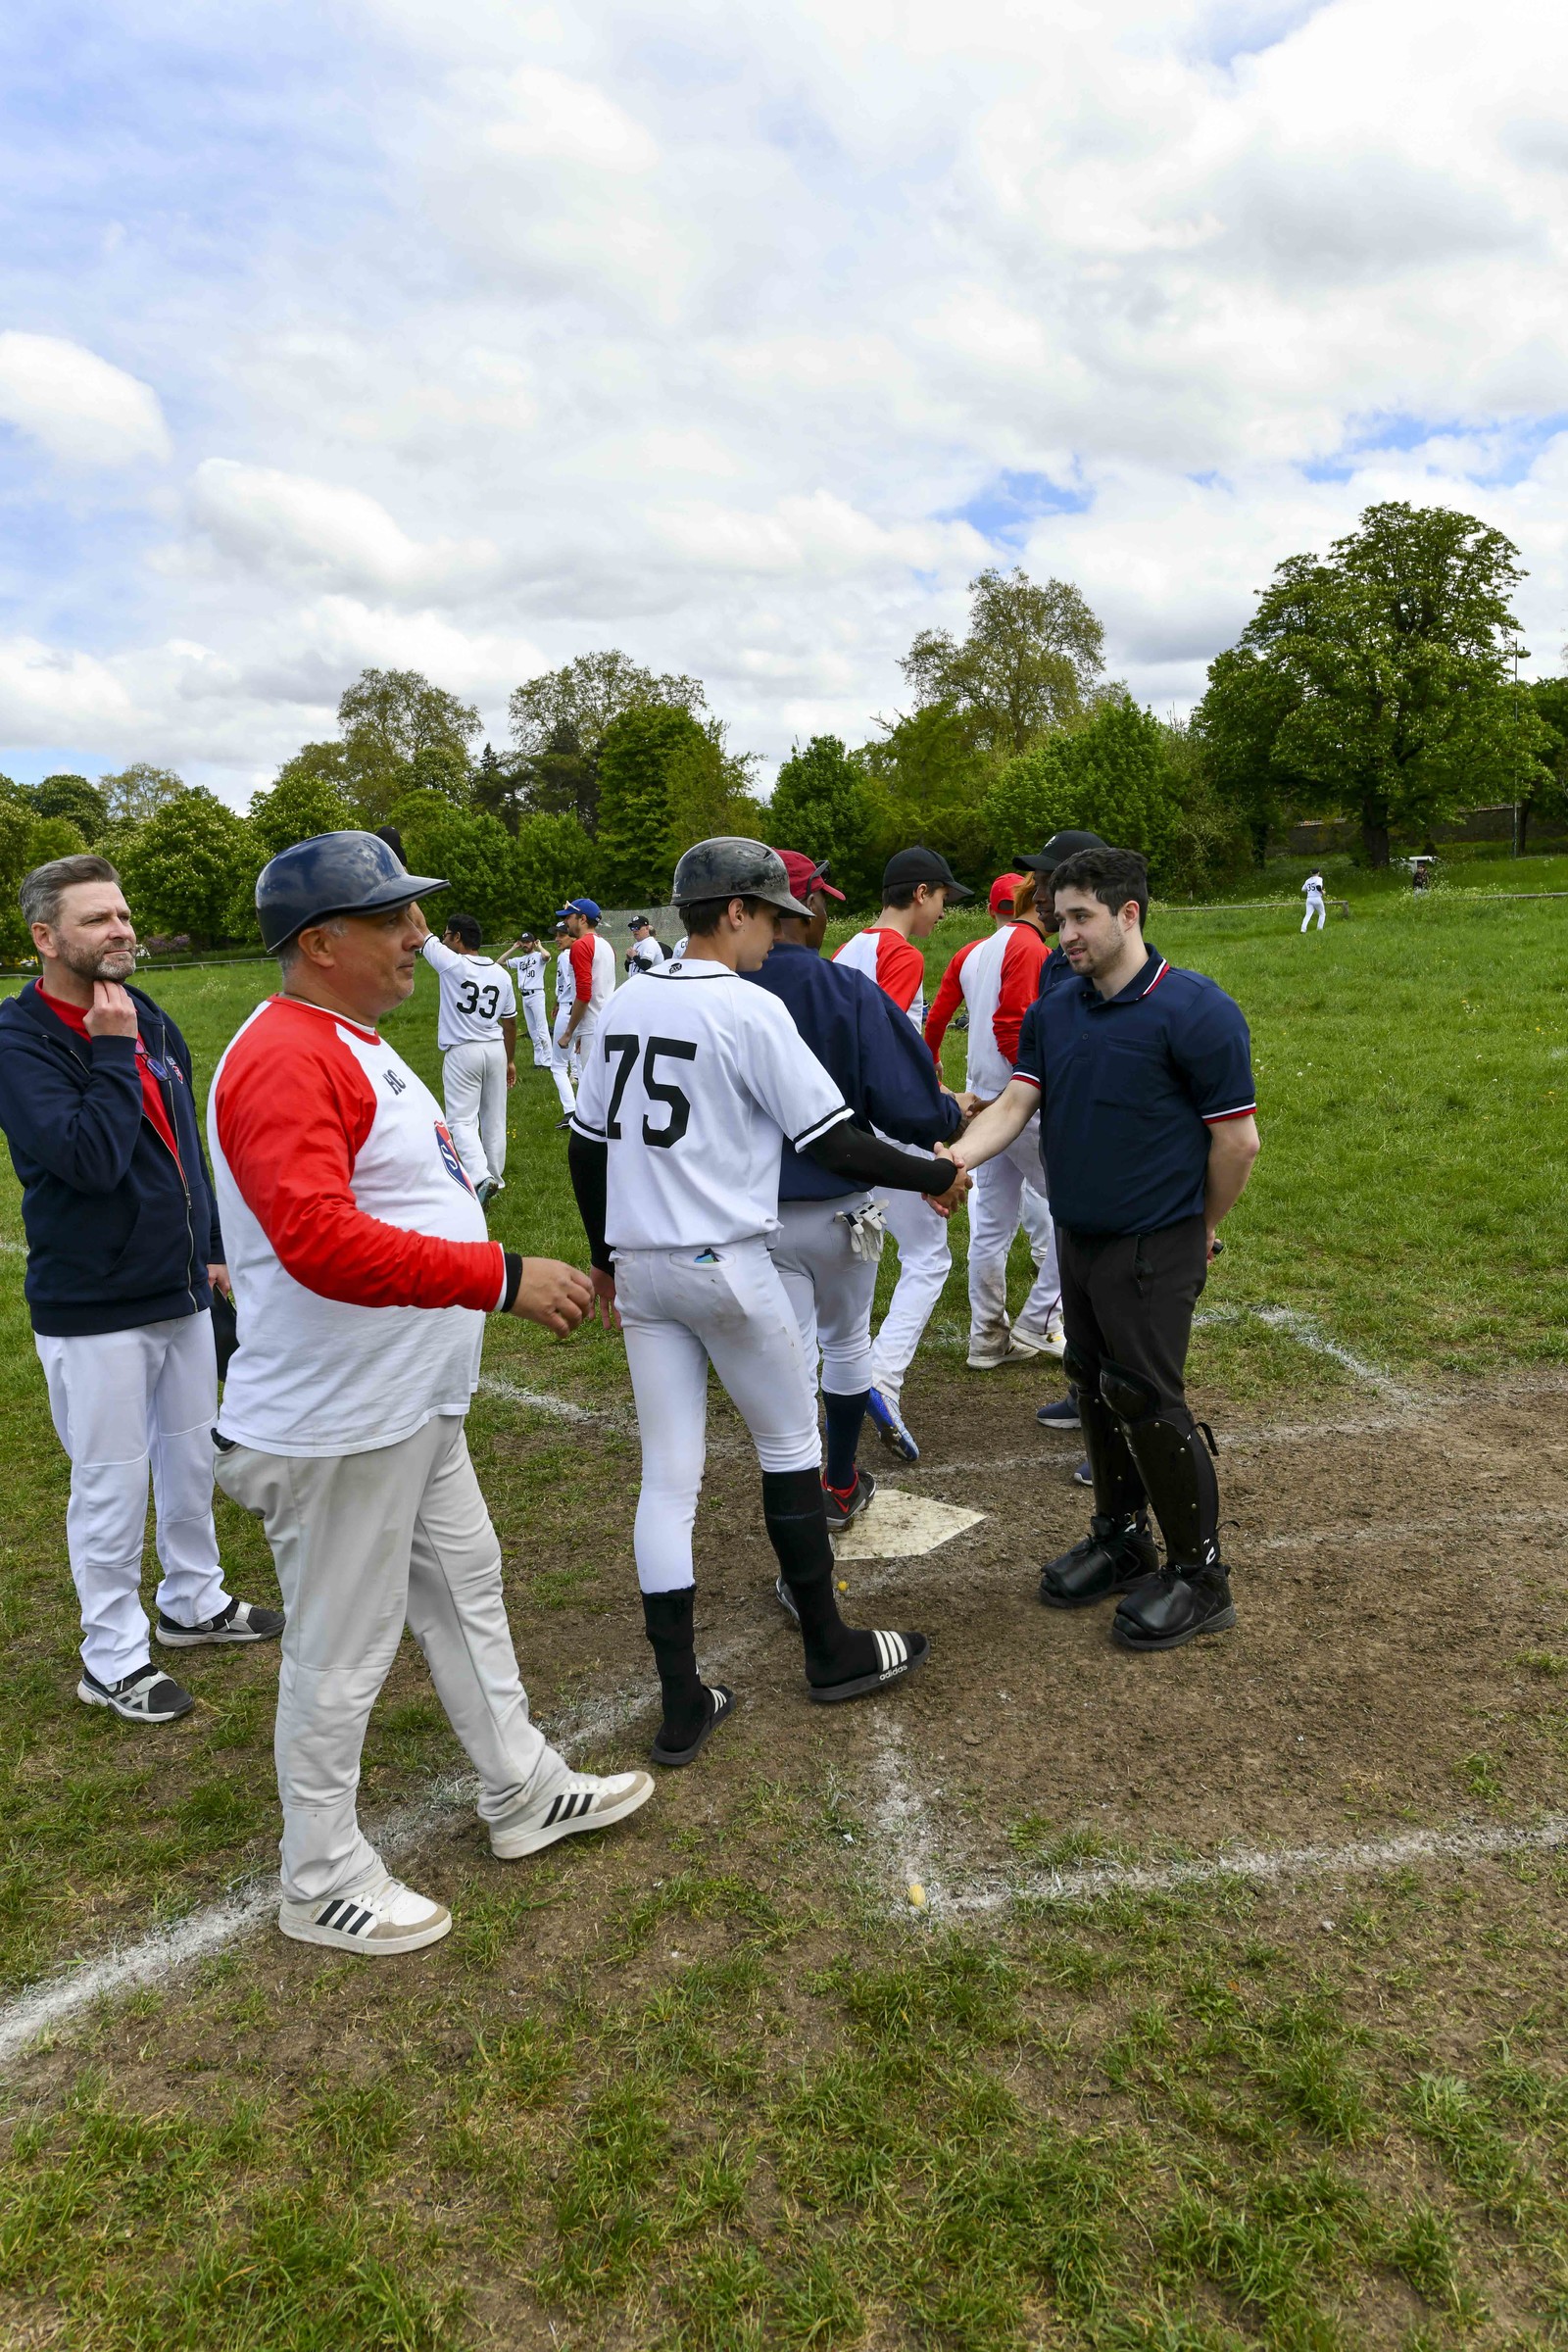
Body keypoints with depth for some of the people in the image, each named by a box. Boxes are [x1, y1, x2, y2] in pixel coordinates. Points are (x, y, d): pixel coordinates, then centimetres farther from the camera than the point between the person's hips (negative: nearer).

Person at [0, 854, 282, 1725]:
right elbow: (90, 1159, -28)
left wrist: (212, 1249, 17)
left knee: (192, 1457, 19)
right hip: (94, 1308, -7)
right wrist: (112, 1051, -23)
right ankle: (112, 1658, 22)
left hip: (181, 1291, 7)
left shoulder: (148, 1018, 6)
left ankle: (195, 1603, 38)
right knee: (112, 1482, 5)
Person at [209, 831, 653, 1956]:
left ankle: (524, 1792, 41)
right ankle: (323, 1881, 28)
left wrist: (512, 1277, 17)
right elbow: (318, 1240, -35)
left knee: (468, 1590, 22)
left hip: (417, 1409, 11)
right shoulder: (282, 1060, -23)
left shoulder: (354, 1040, 12)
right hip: (338, 1429, -11)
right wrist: (501, 1275, -35)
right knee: (342, 1651, 6)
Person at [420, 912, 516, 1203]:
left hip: (462, 1053, -5)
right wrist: (510, 1060, 21)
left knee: (462, 1120, -3)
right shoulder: (501, 974, 5)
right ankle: (495, 1178, 21)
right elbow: (510, 1022, 11)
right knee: (494, 1119, 13)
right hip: (496, 1049, 5)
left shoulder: (451, 963, -12)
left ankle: (480, 1176, -21)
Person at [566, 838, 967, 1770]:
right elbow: (835, 1144, -14)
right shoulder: (752, 1011, -12)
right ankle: (831, 1651, 27)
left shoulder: (627, 1007, 8)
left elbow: (587, 1147, 13)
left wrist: (604, 1256, 24)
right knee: (790, 1440, 14)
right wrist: (937, 1174, 1)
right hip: (726, 1266, -6)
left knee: (669, 1477, 8)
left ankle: (683, 1708, 12)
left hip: (640, 1271, 6)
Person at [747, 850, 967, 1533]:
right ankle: (841, 1488, 43)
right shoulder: (848, 991, -17)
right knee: (845, 1343, 22)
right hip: (840, 1211, -1)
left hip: (753, 1215, 1)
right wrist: (957, 1111, 3)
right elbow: (910, 1112, -18)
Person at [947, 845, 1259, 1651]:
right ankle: (1121, 1538, 35)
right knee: (1095, 1389, 16)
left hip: (1153, 1250, -7)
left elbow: (1237, 1139, -12)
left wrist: (1197, 1232, -1)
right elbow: (1014, 1105, 1)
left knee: (1147, 1401, -3)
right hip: (1076, 1237, 7)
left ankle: (1199, 1575, 15)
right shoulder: (1053, 1012, 6)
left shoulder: (1196, 1011, -15)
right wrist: (957, 1156, -18)